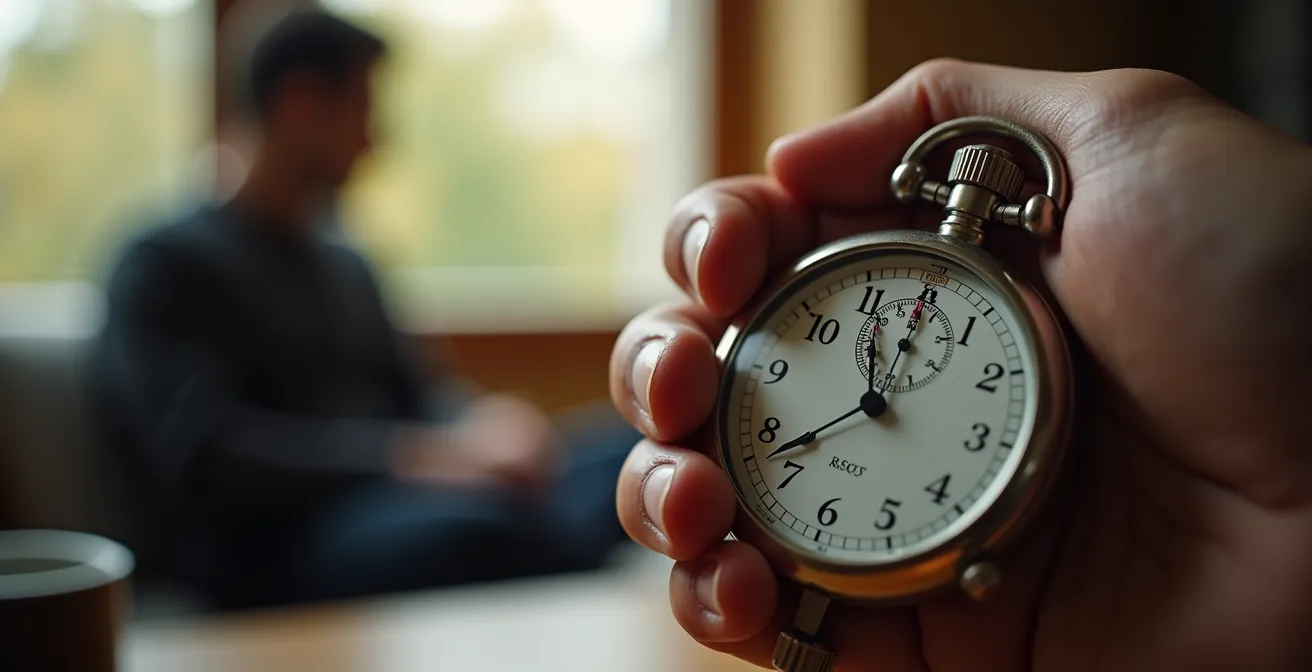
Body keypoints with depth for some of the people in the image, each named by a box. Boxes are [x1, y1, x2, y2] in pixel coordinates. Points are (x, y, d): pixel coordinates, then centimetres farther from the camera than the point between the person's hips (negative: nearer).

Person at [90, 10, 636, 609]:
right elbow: (203, 457, -13)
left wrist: (487, 422, -7)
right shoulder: (166, 265, 2)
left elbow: (417, 397, 18)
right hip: (273, 560, -7)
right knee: (471, 521, -40)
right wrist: (416, 454, -24)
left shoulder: (346, 265, 26)